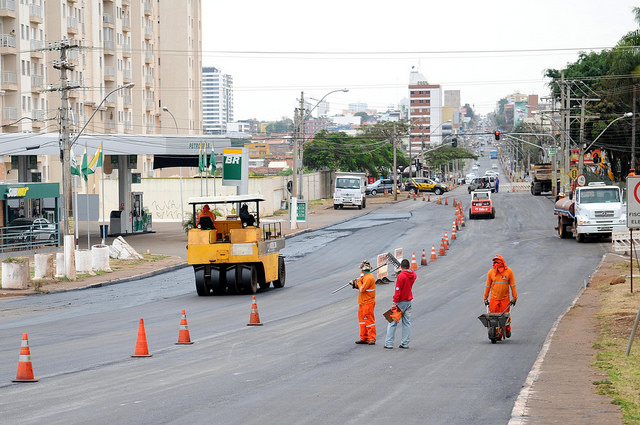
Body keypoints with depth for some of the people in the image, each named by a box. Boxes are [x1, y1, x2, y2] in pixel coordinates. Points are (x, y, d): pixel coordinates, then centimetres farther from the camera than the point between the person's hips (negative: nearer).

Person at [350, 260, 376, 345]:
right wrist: (356, 285, 5)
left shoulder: (369, 278, -18)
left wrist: (359, 282, -9)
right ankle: (364, 338, 18)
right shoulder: (365, 276, 13)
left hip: (368, 303, -10)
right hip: (363, 303, 10)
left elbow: (362, 289, -22)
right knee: (362, 319, 13)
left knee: (369, 320, -7)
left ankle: (372, 339, -5)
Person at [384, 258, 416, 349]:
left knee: (392, 323, -1)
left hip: (400, 302, -6)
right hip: (408, 302, 6)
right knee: (407, 323, 9)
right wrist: (409, 269, 25)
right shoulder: (413, 275, 3)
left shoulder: (401, 276, -15)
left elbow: (398, 290, -18)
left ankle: (389, 343, -2)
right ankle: (405, 343, 9)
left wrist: (394, 302, -17)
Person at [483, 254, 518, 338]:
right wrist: (485, 298, 10)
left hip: (505, 299, -1)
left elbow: (512, 285, 5)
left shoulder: (509, 271, 0)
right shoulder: (491, 272, 3)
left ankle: (507, 330, 24)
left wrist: (514, 298, 3)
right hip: (494, 299, 1)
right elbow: (488, 286, 9)